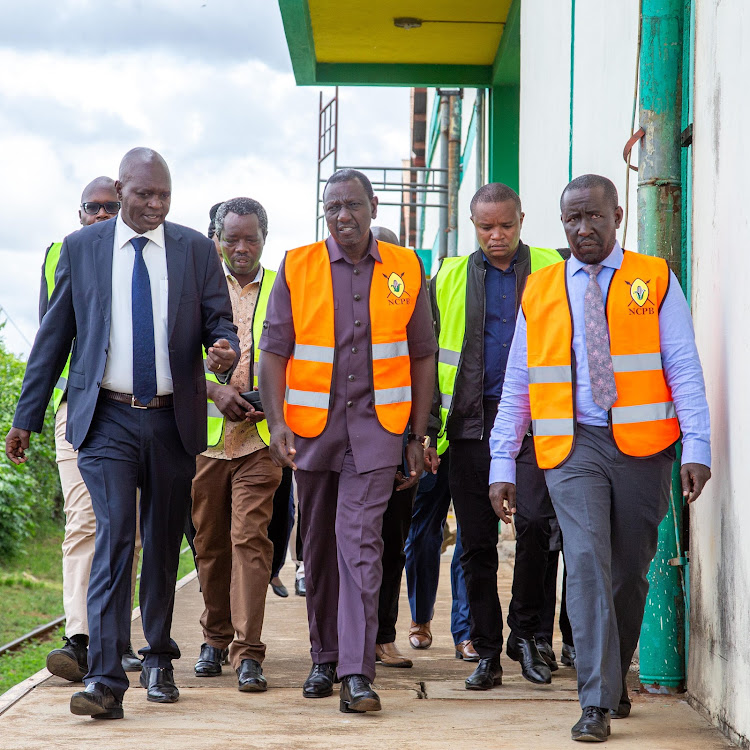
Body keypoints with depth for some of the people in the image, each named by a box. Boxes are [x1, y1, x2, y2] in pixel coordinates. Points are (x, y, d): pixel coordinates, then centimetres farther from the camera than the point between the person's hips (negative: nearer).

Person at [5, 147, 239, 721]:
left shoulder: (196, 249, 7)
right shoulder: (81, 248, 4)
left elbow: (220, 319, 8)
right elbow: (54, 335, 8)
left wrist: (225, 350, -17)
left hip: (173, 419, 2)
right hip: (107, 419, -2)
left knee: (164, 542, 11)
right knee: (115, 535, -15)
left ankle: (158, 659, 29)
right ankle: (105, 680, -18)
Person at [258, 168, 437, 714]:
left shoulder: (405, 270, 3)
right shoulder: (297, 269, 2)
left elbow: (422, 357, 8)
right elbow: (274, 351, 1)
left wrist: (419, 437, 5)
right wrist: (277, 422, -12)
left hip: (376, 425, -2)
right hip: (313, 425, 2)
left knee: (360, 545, -11)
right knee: (319, 545, 11)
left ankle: (357, 674, -12)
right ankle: (324, 658, 25)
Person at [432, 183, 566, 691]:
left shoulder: (551, 270, 7)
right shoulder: (450, 278, 11)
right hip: (472, 425, 2)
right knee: (477, 544, 4)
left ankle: (527, 635, 11)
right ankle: (487, 652, 13)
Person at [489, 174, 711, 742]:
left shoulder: (656, 281, 6)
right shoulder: (540, 291, 11)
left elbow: (684, 369, 0)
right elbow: (517, 385, 11)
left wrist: (698, 449, -11)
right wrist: (503, 466, 6)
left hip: (642, 445, 0)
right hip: (573, 445, 0)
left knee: (631, 570, 7)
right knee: (588, 563, -13)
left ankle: (615, 680, 28)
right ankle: (597, 702, -14)